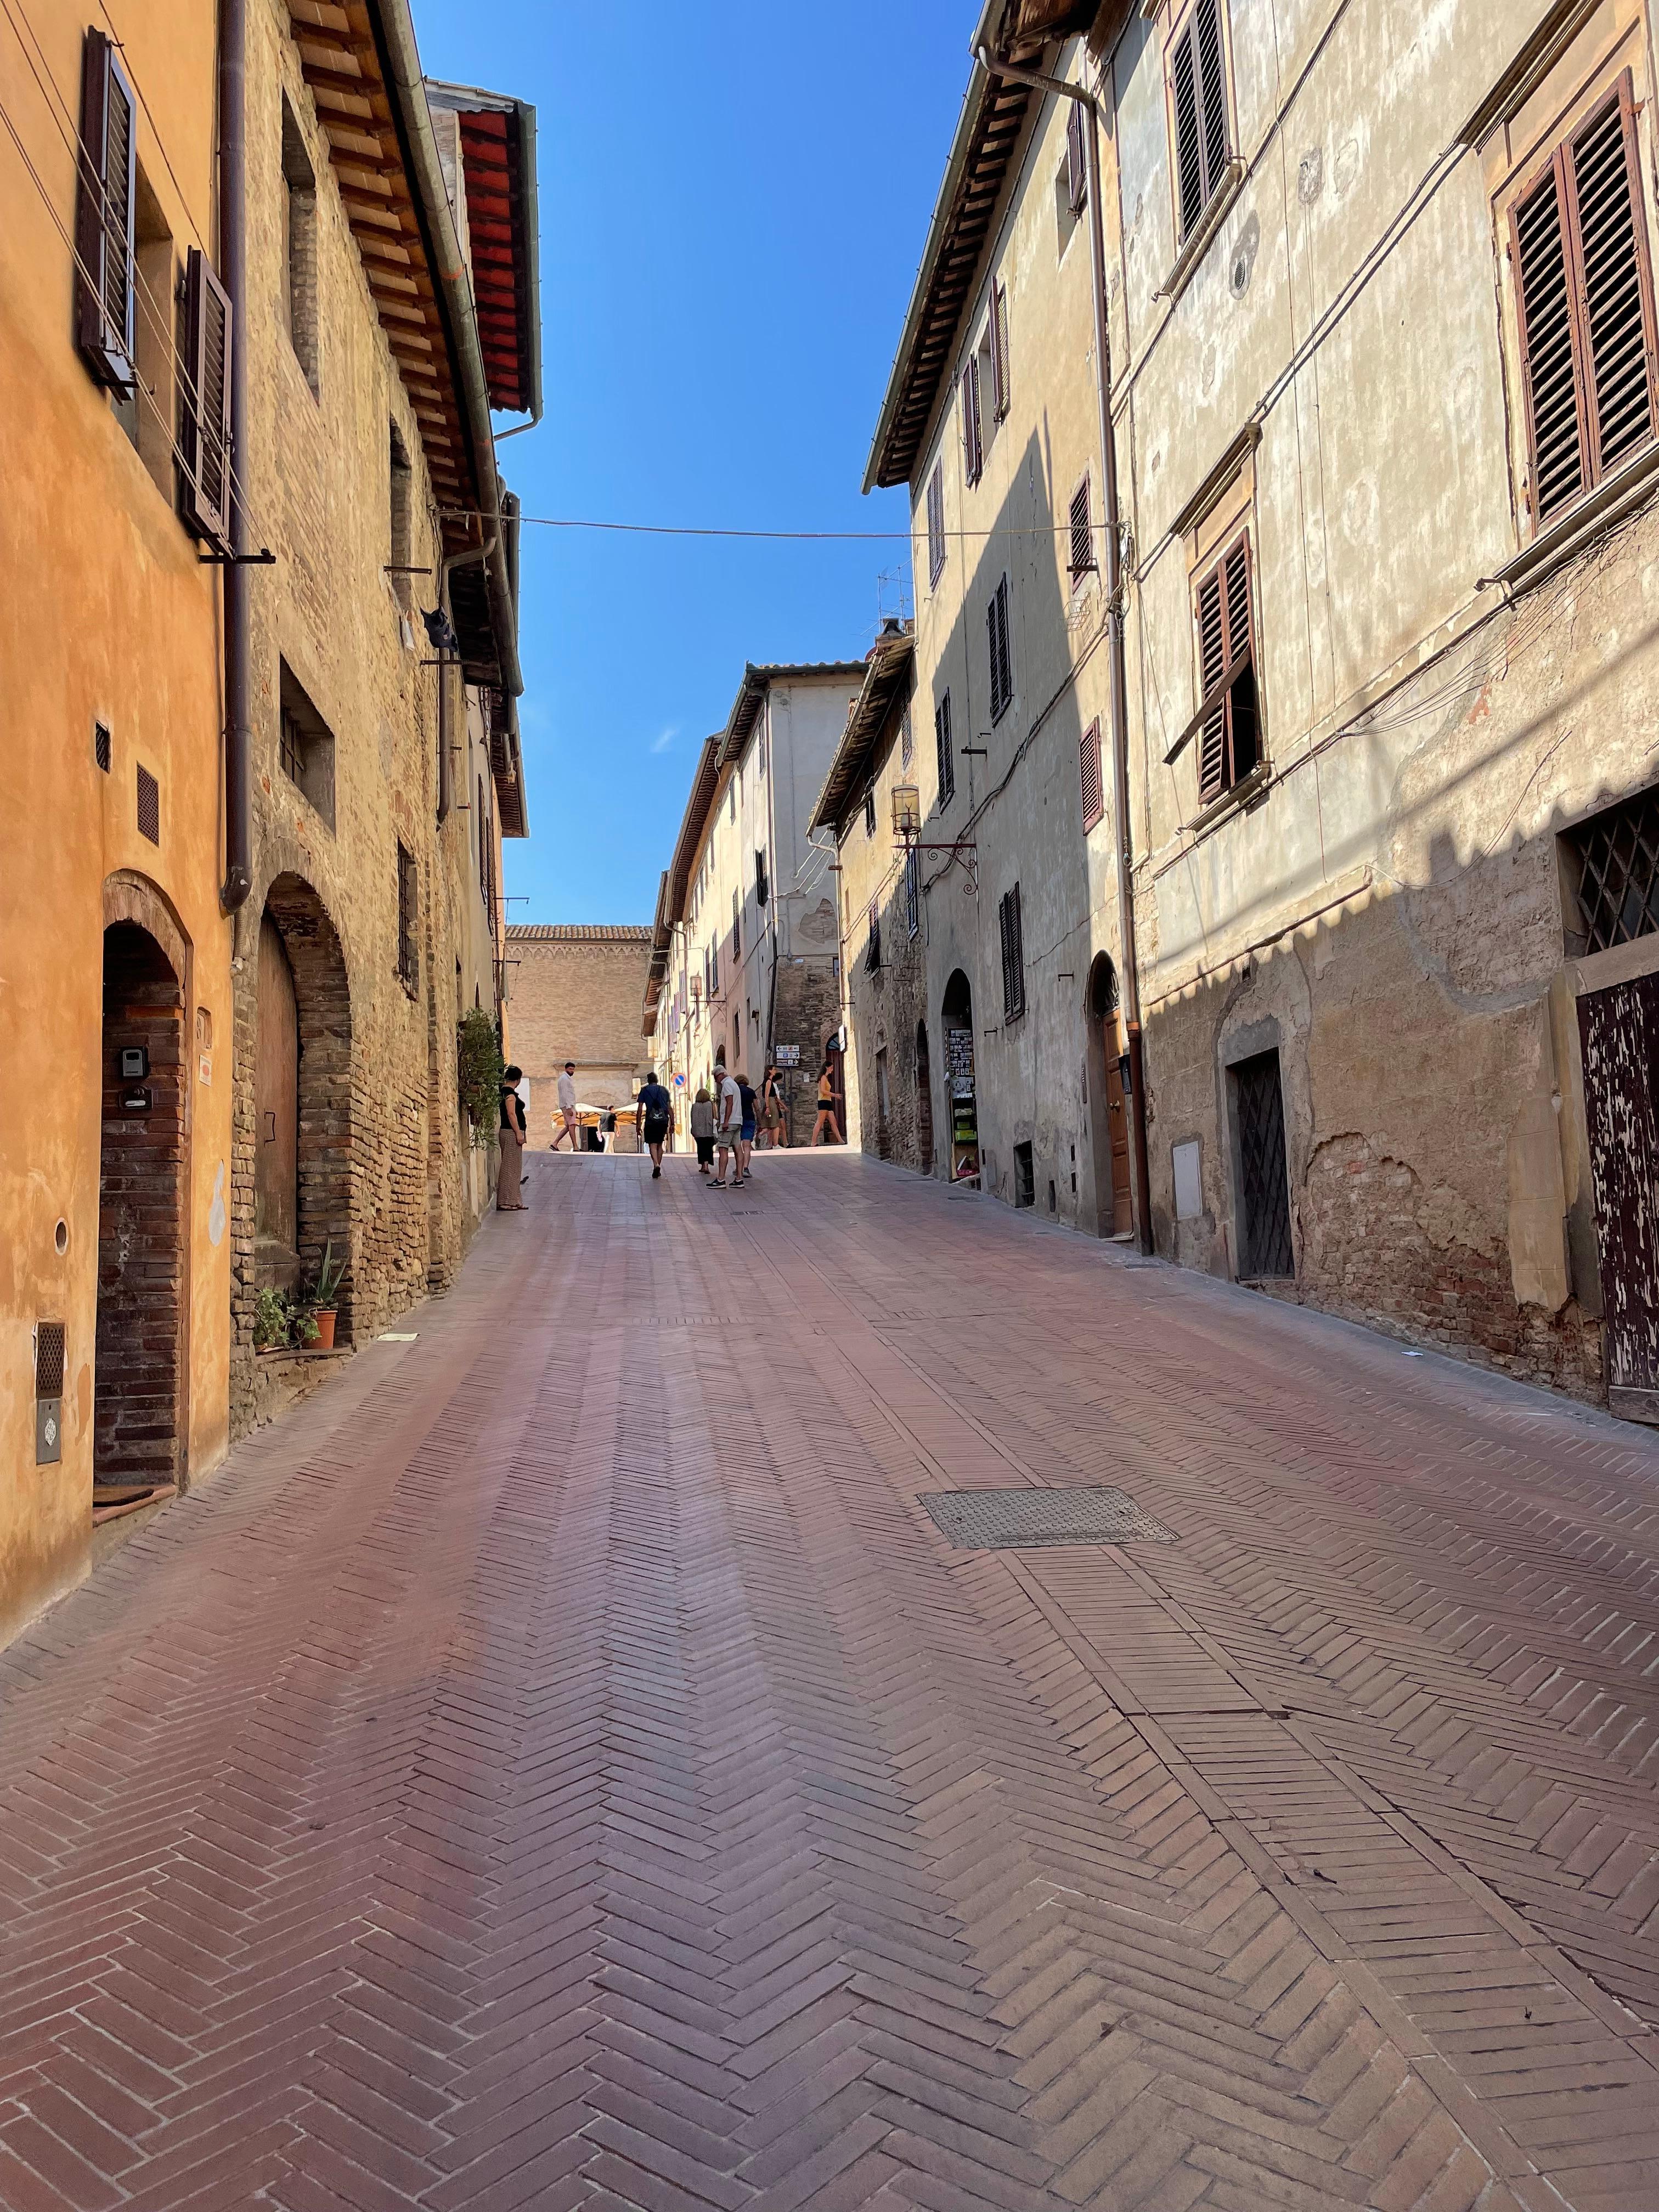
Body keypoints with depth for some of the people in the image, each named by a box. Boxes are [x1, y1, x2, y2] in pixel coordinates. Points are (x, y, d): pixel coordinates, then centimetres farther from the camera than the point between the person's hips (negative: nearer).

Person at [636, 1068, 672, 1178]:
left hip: (651, 1121, -3)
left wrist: (638, 1125, 3)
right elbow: (670, 1108, 9)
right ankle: (658, 1168, 15)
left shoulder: (645, 1090, 4)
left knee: (652, 1144, -3)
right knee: (660, 1144, 15)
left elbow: (640, 1110, 0)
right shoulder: (664, 1090, 12)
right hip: (663, 1121, 3)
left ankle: (656, 1165, -27)